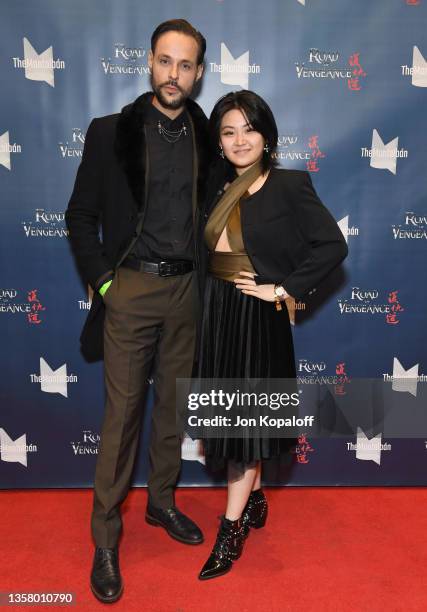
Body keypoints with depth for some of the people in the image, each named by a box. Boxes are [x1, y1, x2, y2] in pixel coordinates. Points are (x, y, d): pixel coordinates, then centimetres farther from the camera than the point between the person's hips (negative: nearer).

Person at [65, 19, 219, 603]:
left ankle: (162, 502, 34)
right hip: (131, 289, -3)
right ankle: (105, 536, 16)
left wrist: (209, 275, 4)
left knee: (173, 404, 14)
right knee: (122, 411, 1)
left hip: (187, 290, 3)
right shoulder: (111, 132, -2)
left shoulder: (207, 139, 6)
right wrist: (103, 280, -7)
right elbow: (80, 215, 0)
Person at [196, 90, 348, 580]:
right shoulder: (221, 190, 9)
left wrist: (282, 290, -16)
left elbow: (333, 245, -14)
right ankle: (255, 502, 35)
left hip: (256, 315, -6)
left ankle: (231, 528, 16)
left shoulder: (289, 185, -9)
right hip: (217, 311, 7)